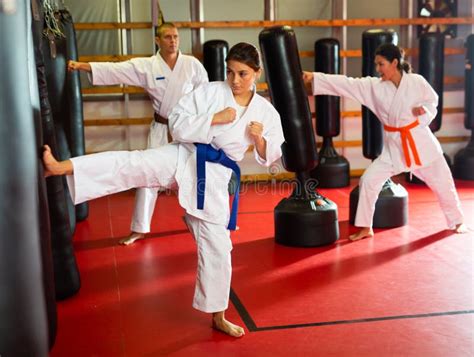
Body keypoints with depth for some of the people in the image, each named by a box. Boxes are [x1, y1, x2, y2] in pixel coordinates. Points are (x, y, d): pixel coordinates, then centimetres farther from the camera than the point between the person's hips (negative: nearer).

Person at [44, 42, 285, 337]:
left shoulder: (266, 111, 3)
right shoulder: (210, 91, -3)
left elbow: (270, 156, 8)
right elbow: (177, 123, -8)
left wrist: (259, 138, -13)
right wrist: (215, 118, -17)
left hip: (214, 177, 2)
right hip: (183, 158, -1)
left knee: (216, 247, 6)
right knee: (130, 164, -28)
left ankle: (218, 317, 23)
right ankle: (60, 168, -43)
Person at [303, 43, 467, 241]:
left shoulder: (416, 81, -12)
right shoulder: (374, 86, -9)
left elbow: (432, 100, 4)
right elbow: (345, 84, -16)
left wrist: (424, 109, -18)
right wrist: (314, 77, -23)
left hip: (420, 140, -1)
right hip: (393, 145, 2)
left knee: (442, 182, 11)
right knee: (369, 180, -8)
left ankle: (457, 221, 36)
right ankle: (366, 228, 7)